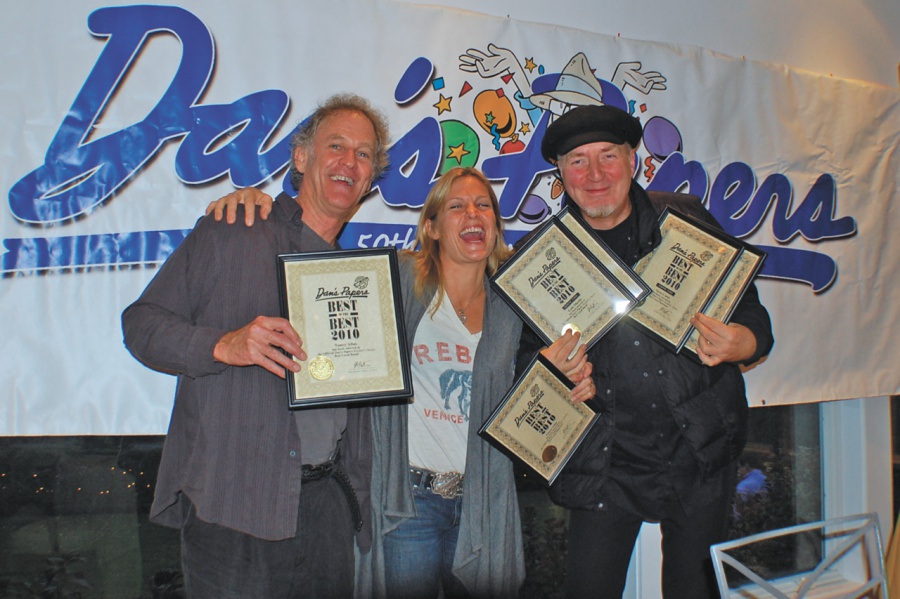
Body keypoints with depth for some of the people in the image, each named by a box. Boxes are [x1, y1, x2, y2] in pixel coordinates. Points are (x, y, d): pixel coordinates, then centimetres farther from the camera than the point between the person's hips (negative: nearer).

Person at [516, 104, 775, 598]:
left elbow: (753, 318, 2)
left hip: (700, 452, 1)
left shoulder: (686, 220, -1)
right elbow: (528, 352, 7)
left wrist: (736, 344, -21)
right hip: (605, 461, 0)